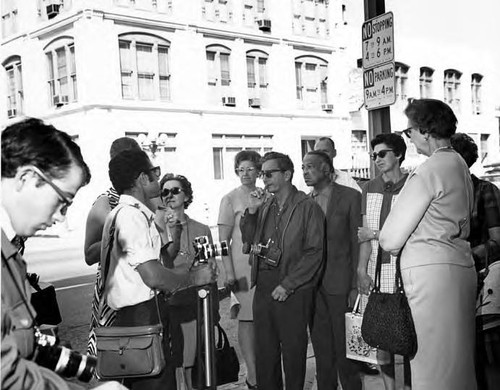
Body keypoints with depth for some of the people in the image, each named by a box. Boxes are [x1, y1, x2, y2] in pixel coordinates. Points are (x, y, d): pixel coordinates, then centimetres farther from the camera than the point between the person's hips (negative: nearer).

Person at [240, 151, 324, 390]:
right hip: (263, 286, 5)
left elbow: (314, 252, -10)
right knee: (264, 350, 11)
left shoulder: (307, 207, -5)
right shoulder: (265, 206, 12)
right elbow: (248, 240, 14)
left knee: (293, 350, 4)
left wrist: (287, 285, -14)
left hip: (293, 290, -5)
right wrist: (251, 211, -1)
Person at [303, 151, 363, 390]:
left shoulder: (350, 197, -1)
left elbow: (357, 242, -4)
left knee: (344, 348, 2)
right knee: (321, 350, 11)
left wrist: (356, 285, -9)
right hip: (311, 285, 4)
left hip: (339, 283, -4)